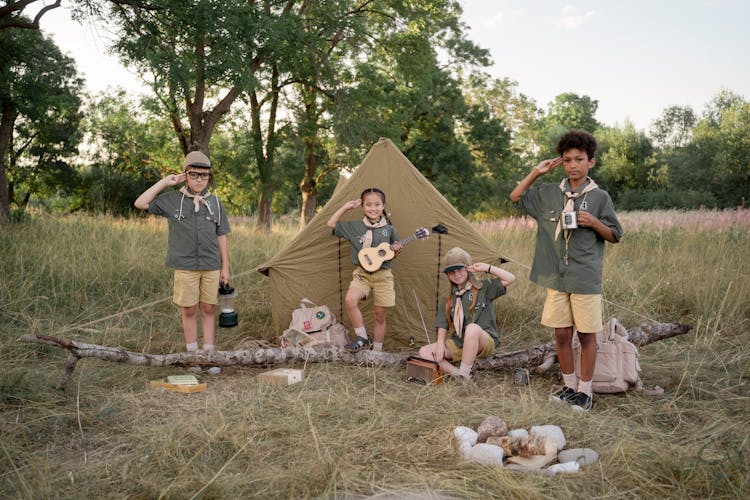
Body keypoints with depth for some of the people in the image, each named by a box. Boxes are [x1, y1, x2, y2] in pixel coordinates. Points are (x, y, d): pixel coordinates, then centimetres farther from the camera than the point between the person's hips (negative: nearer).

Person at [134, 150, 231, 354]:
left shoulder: (215, 203, 6)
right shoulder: (172, 200, 2)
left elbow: (221, 237, 8)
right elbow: (140, 203, -4)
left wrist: (225, 267, 5)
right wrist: (164, 183, -6)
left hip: (211, 267, 2)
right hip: (185, 267, -1)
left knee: (209, 310, 7)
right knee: (189, 310, 5)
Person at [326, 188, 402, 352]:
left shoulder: (389, 229, 3)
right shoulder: (354, 227, 2)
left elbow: (394, 252, 15)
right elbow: (331, 223, 7)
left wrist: (396, 250, -8)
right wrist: (346, 207, 3)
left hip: (383, 276, 0)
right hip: (362, 274, 0)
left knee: (380, 314, 3)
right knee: (350, 300, -27)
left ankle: (377, 350, 19)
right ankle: (362, 338, -11)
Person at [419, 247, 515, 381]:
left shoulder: (483, 287, 0)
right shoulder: (450, 298, 12)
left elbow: (510, 278, -9)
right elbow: (443, 324, 10)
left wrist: (488, 268, -14)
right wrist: (440, 344, -6)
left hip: (484, 341, -5)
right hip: (458, 343, 5)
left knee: (472, 327, -40)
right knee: (424, 352, -12)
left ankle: (464, 373, -31)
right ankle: (455, 373, -22)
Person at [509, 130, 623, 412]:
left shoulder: (599, 197, -1)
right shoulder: (549, 194, 6)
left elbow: (615, 236, 4)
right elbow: (515, 197, 14)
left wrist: (594, 223, -15)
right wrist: (536, 173, 4)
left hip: (586, 279, -3)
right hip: (556, 278, 3)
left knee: (587, 335, 4)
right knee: (561, 334, 9)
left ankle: (584, 391, 17)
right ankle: (569, 387, 24)